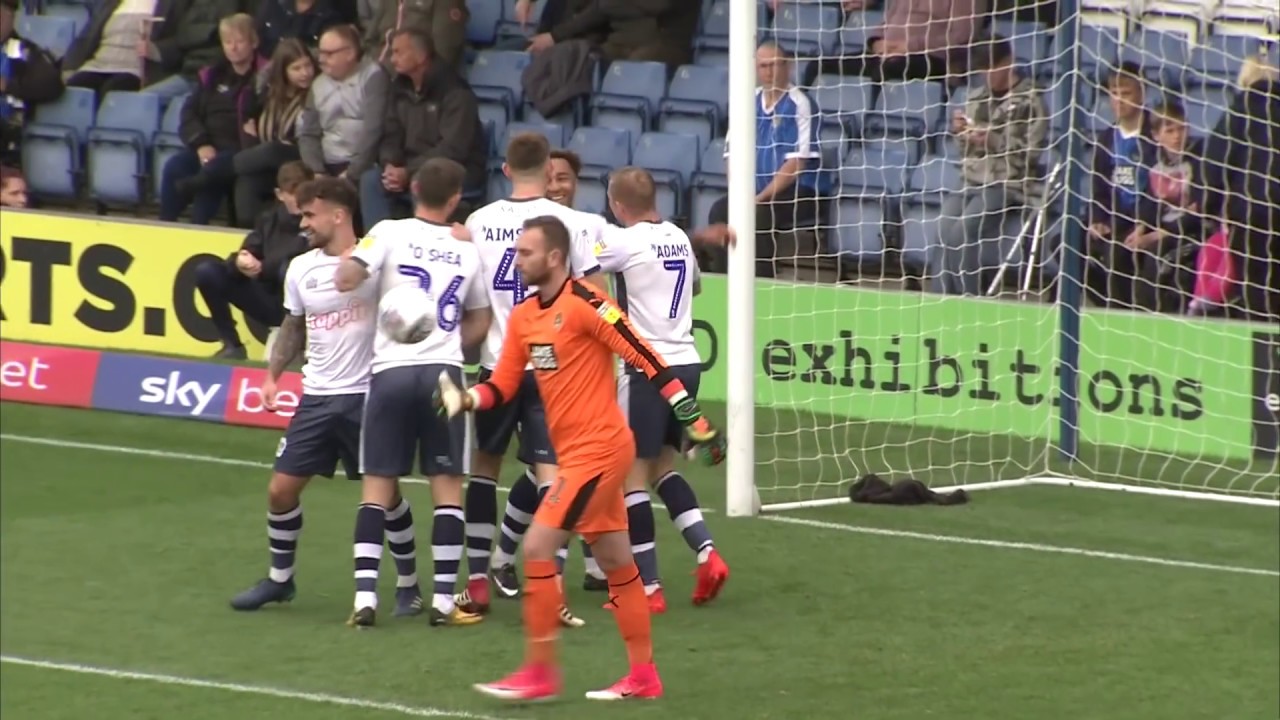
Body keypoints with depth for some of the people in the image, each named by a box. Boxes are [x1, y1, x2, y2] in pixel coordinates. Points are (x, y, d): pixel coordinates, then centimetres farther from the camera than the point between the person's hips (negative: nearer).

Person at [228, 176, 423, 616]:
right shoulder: (300, 269, 7)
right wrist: (272, 376, 11)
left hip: (366, 396, -5)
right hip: (316, 397, 5)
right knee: (281, 489, 4)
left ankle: (408, 584, 16)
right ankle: (279, 579, 21)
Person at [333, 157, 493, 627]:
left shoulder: (390, 233, -1)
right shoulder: (467, 251, 10)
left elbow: (346, 279, -11)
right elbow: (480, 322, 17)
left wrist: (351, 253, 9)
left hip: (392, 369, -1)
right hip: (444, 372, 1)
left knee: (378, 486, 5)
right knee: (448, 486, 5)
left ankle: (364, 596, -3)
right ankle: (444, 601, 1)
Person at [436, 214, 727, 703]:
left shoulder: (583, 302, -16)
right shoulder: (523, 317, 9)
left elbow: (645, 359, -16)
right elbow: (502, 386, 13)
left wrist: (696, 422, -17)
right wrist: (464, 400, -9)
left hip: (597, 450, -8)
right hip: (576, 453, 8)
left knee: (538, 548, -10)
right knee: (616, 562, 13)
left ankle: (540, 672, -2)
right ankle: (644, 676, 20)